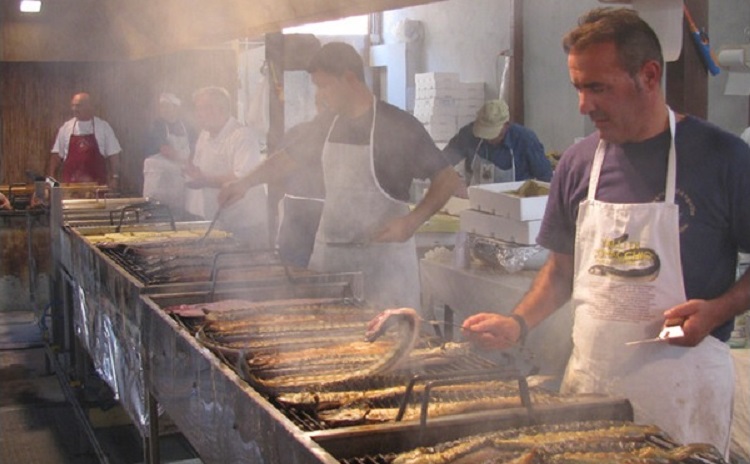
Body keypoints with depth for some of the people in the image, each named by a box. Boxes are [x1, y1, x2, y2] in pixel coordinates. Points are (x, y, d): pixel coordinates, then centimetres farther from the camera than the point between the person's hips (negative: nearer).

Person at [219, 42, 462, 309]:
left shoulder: (398, 126, -9)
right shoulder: (330, 128, 11)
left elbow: (448, 180, -9)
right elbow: (288, 159, 27)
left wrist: (412, 222, -20)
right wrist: (245, 184, 22)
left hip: (382, 256, -6)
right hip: (328, 256, 6)